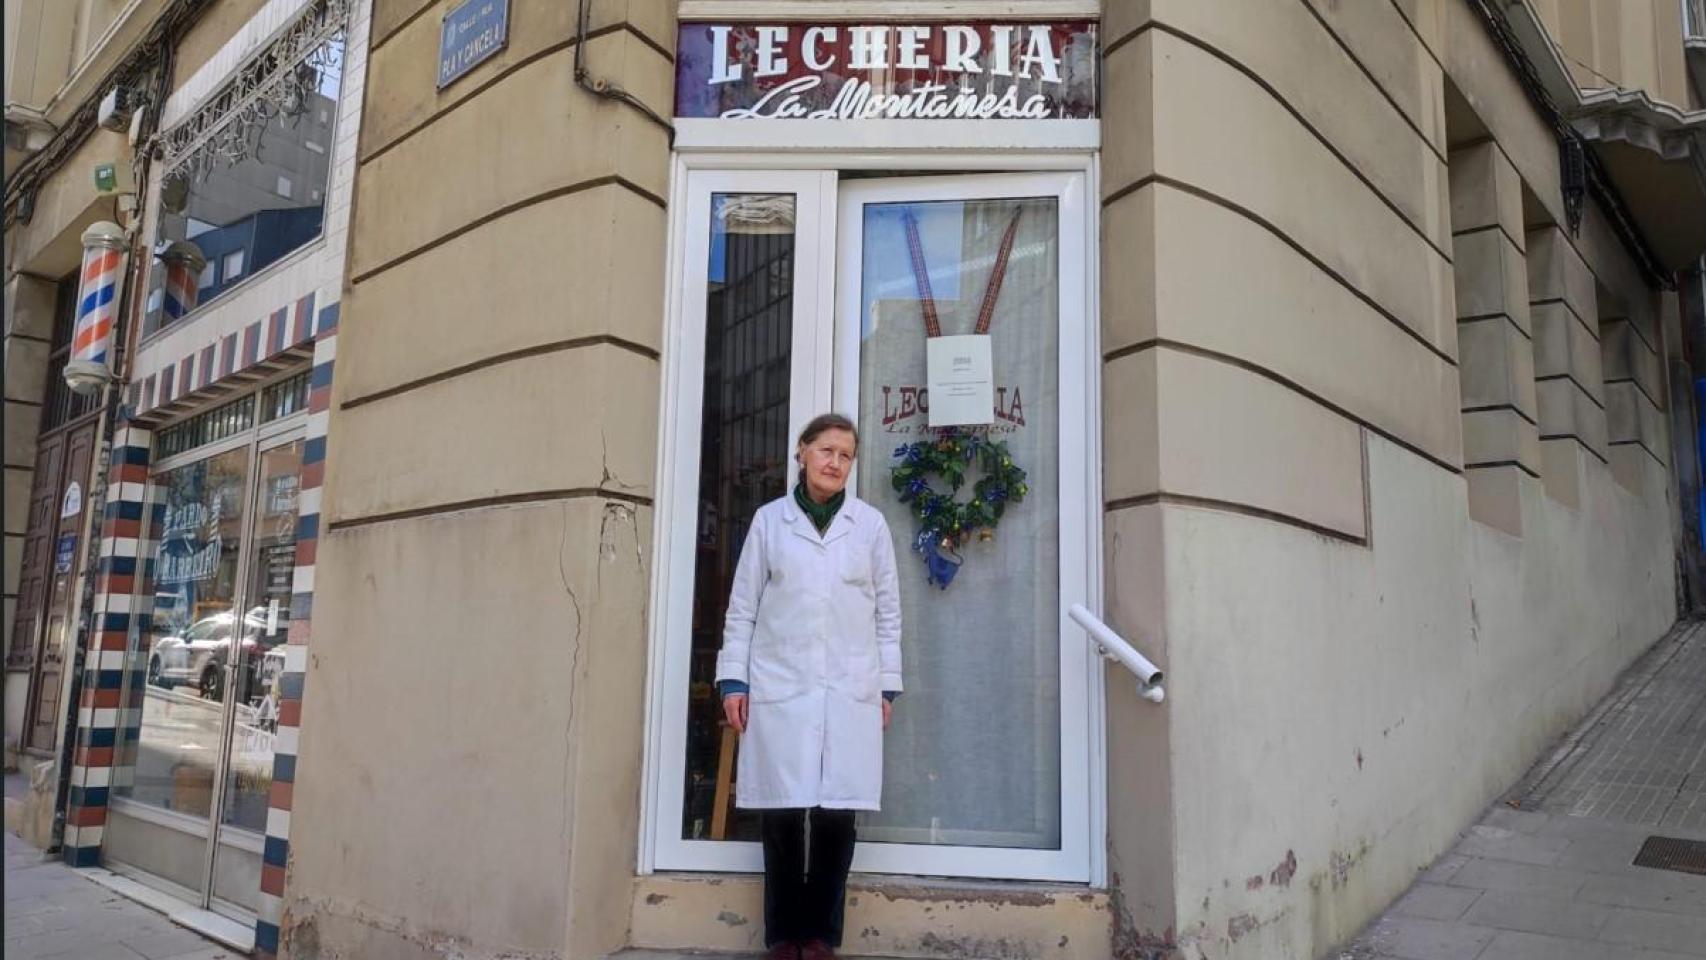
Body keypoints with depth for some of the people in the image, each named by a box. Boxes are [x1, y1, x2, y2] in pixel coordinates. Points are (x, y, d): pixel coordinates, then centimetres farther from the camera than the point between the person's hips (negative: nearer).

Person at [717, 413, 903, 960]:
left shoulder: (871, 524, 8)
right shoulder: (769, 520, 7)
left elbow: (887, 609, 9)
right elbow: (743, 605, 7)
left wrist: (888, 684, 6)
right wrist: (733, 678, 1)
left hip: (850, 689, 0)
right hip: (780, 687, 0)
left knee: (836, 814, -2)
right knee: (780, 813, 1)